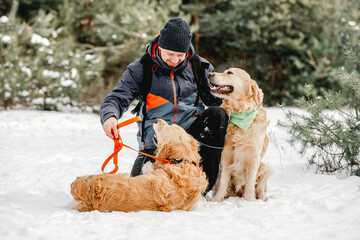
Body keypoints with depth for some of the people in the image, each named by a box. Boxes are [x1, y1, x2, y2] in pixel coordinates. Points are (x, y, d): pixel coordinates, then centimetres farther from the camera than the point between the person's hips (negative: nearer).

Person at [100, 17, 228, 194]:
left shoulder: (198, 66, 6)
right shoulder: (142, 69, -1)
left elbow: (215, 97, 10)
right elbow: (117, 98, -5)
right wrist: (109, 116, -28)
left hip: (191, 132, 2)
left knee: (216, 114, -26)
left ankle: (205, 182, -17)